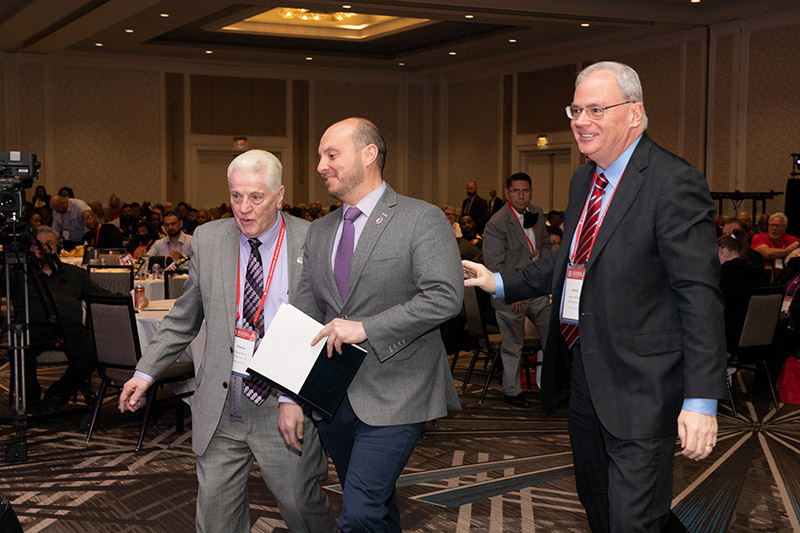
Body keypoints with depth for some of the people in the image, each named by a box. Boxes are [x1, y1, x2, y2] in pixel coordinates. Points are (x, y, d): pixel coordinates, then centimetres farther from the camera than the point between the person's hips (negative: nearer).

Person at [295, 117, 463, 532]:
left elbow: (446, 296, -19)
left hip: (392, 397, -6)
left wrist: (365, 328, -22)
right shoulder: (319, 231, 13)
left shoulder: (422, 220, -7)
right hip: (332, 398, 6)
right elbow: (305, 310, 9)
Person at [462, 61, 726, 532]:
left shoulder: (675, 183, -17)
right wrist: (501, 283, 14)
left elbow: (701, 294, -21)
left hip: (640, 384, -9)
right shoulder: (583, 180, 11)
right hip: (583, 372, 9)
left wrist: (701, 400, -25)